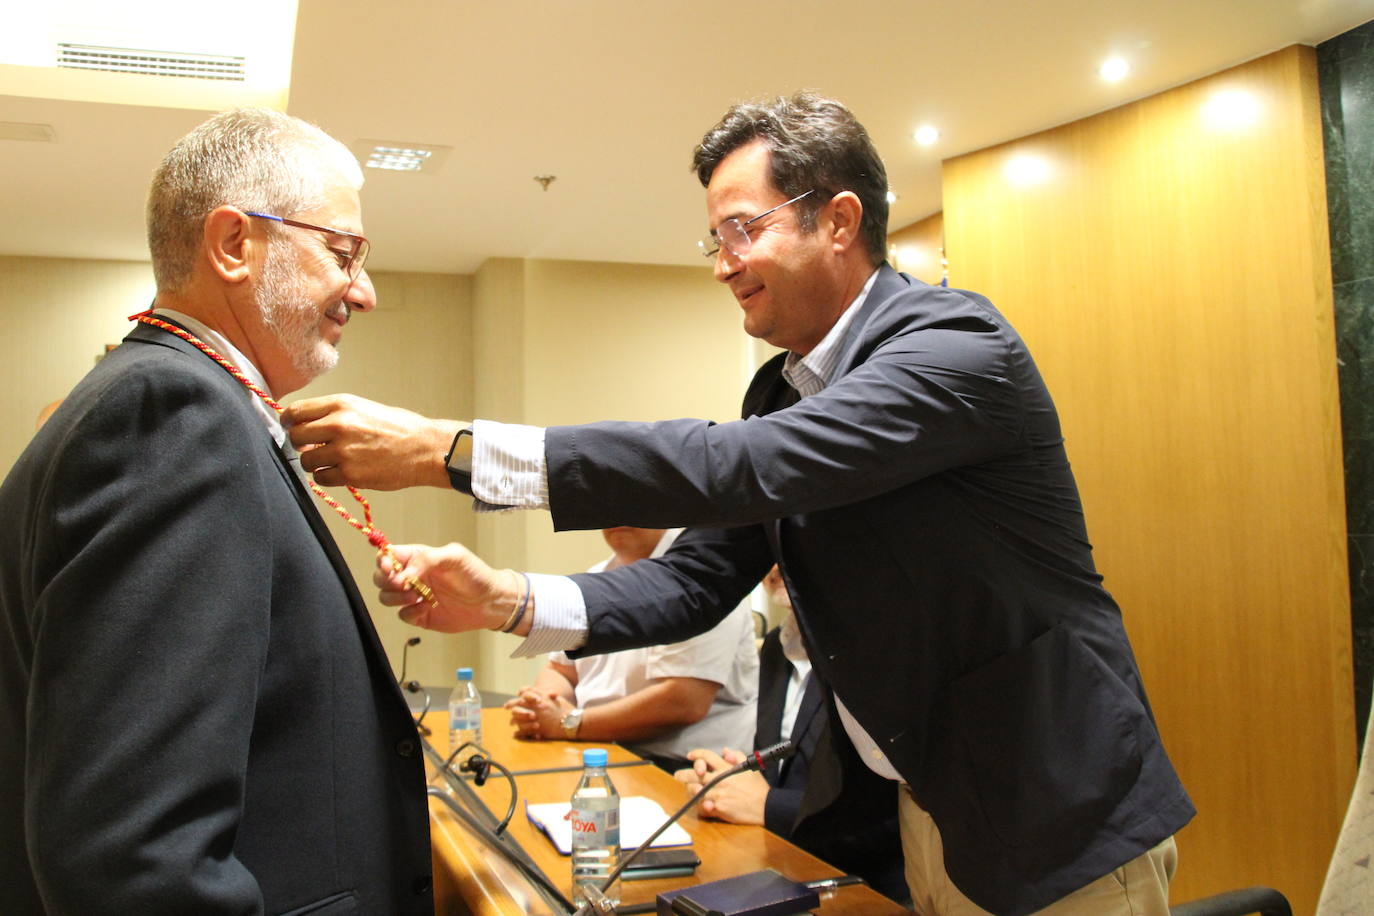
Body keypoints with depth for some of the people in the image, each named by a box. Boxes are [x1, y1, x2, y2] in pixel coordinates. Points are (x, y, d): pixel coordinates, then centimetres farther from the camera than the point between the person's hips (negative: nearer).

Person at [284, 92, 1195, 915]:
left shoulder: (960, 343, -21)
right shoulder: (780, 388, 4)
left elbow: (744, 467, -33)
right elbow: (701, 579, 1)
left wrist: (447, 448, -33)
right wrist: (504, 600, -15)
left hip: (1060, 815, -6)